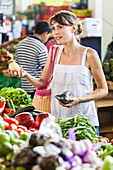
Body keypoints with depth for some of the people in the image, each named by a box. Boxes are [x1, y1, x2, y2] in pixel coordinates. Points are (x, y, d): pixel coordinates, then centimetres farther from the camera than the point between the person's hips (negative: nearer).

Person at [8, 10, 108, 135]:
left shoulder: (89, 54, -5)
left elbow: (103, 90, -2)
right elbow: (42, 83, 10)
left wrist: (79, 100, -17)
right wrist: (25, 74, -10)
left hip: (85, 121, -3)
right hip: (58, 121, 3)